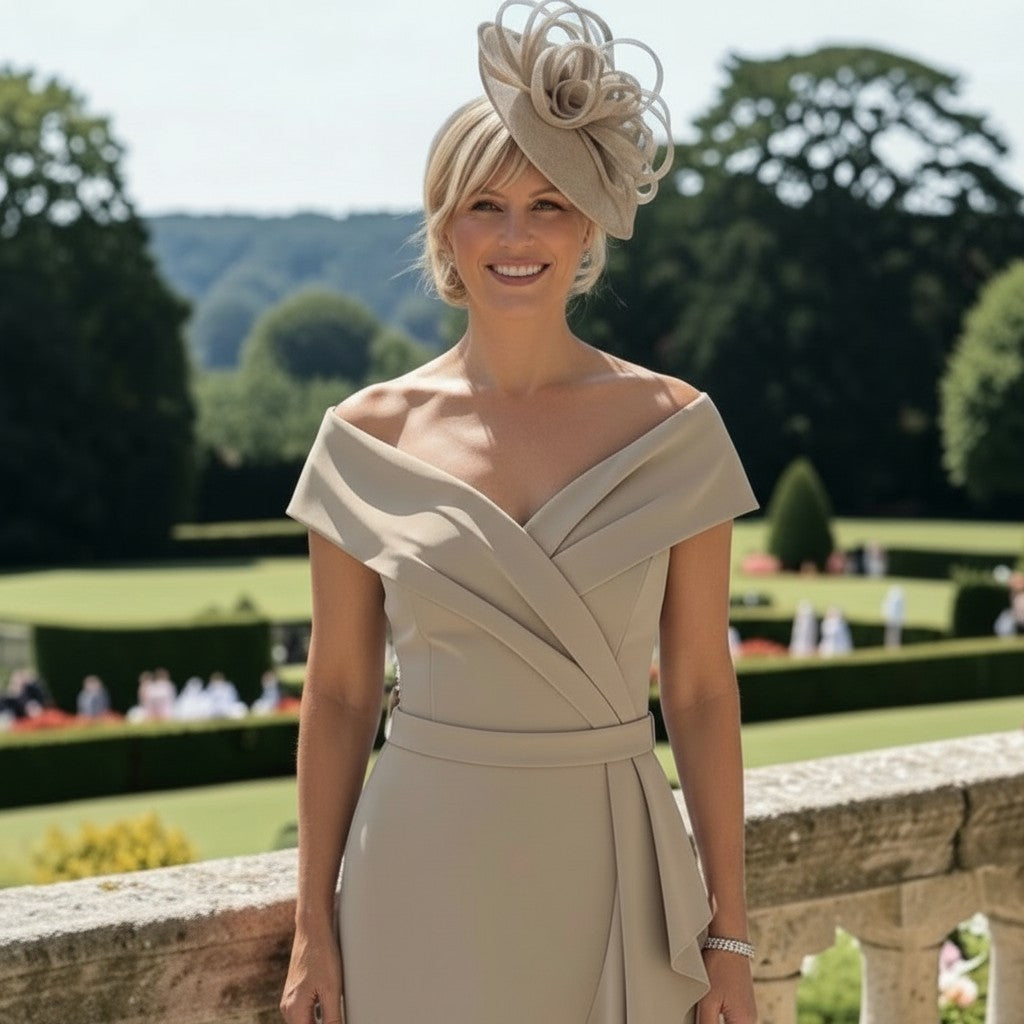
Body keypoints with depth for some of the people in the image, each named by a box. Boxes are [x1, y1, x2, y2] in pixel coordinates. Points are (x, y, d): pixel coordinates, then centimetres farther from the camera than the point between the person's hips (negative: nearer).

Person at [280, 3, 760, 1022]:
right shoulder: (370, 438, -2)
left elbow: (701, 690, 0)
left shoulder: (673, 430, -3)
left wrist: (728, 935, 0)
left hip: (609, 873, 0)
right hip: (424, 878, 0)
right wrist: (312, 928, 3)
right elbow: (338, 691, 3)